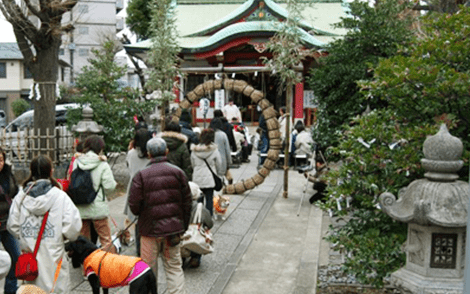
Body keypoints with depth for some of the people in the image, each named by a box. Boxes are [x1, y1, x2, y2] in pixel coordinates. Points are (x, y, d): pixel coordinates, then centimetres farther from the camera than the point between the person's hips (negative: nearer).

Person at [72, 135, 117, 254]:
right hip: (98, 208, -4)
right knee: (106, 240, 7)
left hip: (80, 209, 4)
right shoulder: (103, 165, -10)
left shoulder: (76, 162, 1)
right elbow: (109, 186, -13)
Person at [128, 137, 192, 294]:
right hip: (173, 228, 2)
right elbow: (187, 202, 3)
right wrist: (184, 226, 14)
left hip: (150, 229, -2)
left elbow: (134, 206, -10)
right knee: (174, 267, 11)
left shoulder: (141, 175, -9)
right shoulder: (177, 172, -1)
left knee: (149, 269, 12)